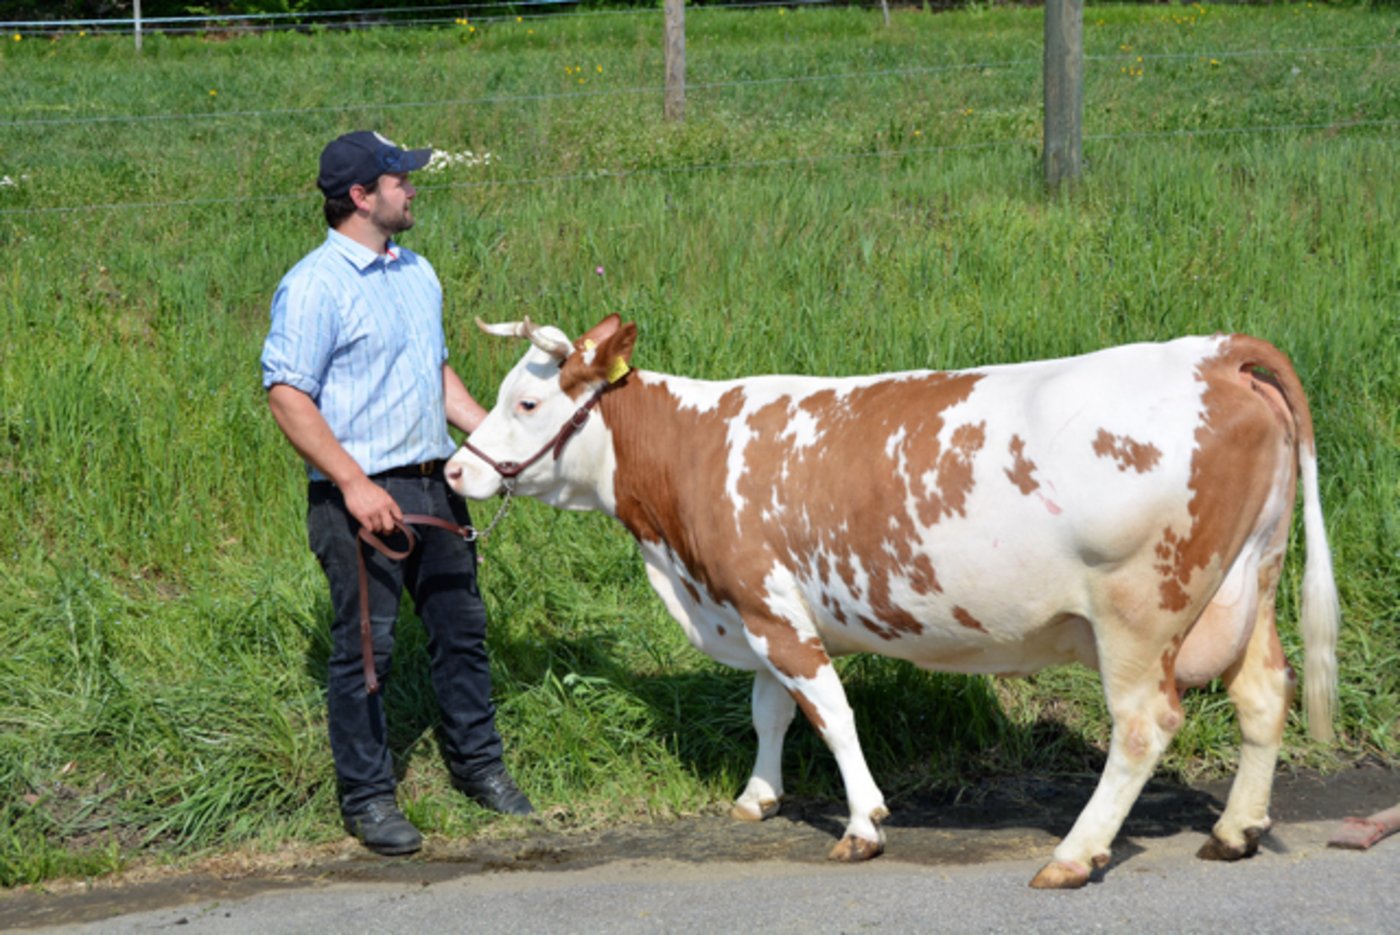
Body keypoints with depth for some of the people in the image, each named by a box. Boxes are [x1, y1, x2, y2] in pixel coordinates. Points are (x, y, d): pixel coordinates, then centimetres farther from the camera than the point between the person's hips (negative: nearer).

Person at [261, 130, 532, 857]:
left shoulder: (416, 272, 13)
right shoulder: (315, 286, -13)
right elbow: (287, 395, -17)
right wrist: (353, 483, -22)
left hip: (433, 485, 8)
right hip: (362, 497, -8)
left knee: (461, 627, 15)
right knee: (364, 648, 0)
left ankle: (476, 763, 31)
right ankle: (366, 799, 10)